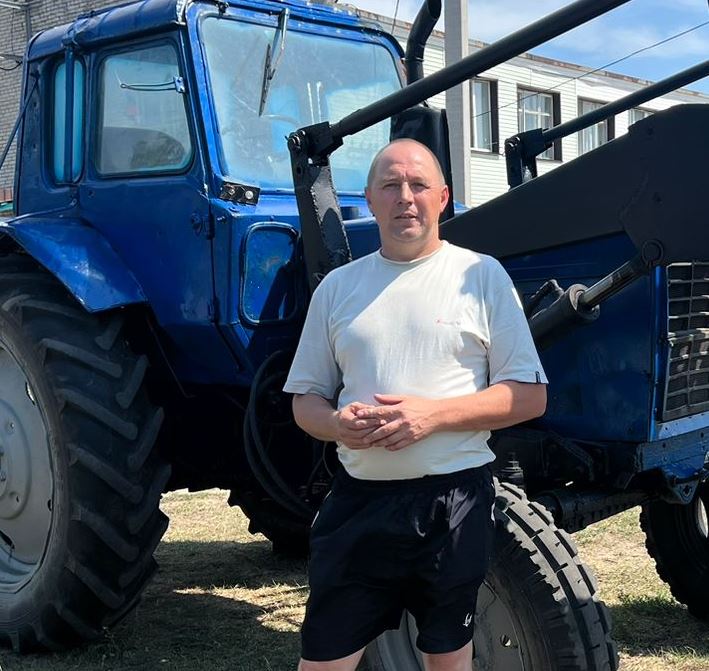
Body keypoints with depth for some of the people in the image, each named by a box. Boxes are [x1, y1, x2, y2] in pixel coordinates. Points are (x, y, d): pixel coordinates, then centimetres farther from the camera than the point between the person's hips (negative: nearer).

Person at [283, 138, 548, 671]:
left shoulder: (481, 275, 0)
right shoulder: (338, 286, 8)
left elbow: (529, 396, -3)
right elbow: (305, 399, 13)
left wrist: (435, 414, -17)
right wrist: (336, 423, -11)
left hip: (454, 495, -2)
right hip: (358, 498, 2)